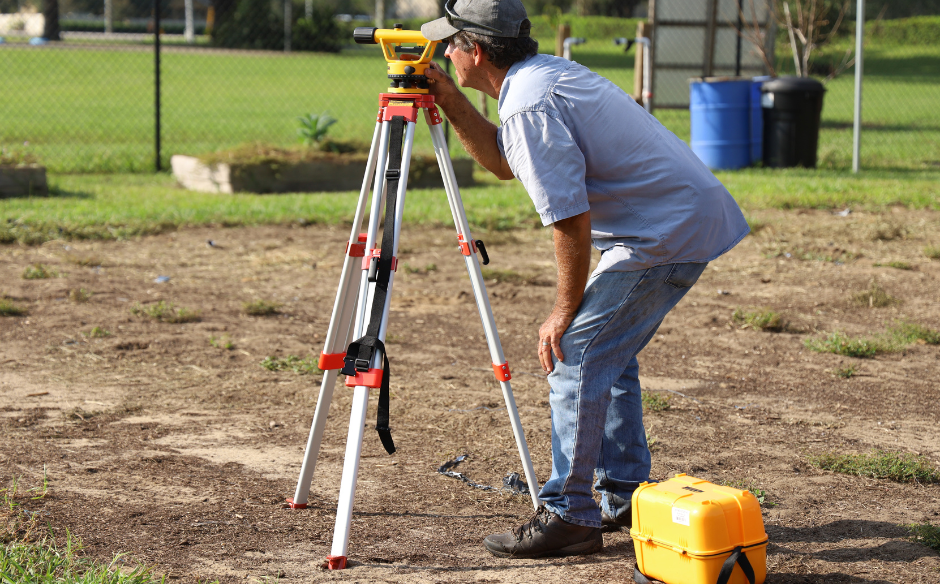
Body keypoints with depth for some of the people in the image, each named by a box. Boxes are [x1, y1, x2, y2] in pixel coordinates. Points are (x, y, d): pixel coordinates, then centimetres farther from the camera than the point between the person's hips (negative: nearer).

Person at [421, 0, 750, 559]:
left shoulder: (528, 105, -19)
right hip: (696, 215, 10)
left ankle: (570, 515, -7)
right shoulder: (546, 72, 12)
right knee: (608, 352, 18)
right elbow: (503, 161, 25)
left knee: (576, 351, -9)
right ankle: (627, 497, 23)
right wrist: (451, 101, 14)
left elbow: (571, 220, -21)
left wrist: (565, 311, -11)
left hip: (669, 232, -10)